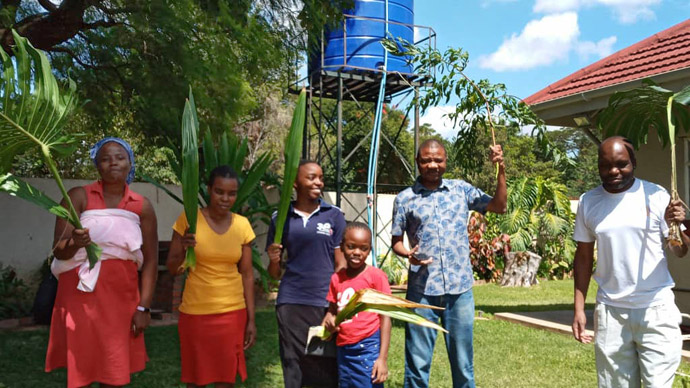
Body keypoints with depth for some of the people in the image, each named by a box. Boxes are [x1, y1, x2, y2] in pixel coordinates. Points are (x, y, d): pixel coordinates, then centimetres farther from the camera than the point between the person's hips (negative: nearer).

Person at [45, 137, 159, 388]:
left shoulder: (142, 207, 3)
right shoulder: (78, 197, -2)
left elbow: (150, 260, 2)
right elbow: (58, 251, -8)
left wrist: (144, 307, -4)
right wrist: (74, 244, -31)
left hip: (121, 297, 2)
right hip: (80, 294, -1)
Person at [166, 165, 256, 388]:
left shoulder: (242, 225, 0)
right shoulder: (189, 220, -7)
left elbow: (247, 274, 4)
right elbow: (172, 268, -2)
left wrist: (251, 319, 3)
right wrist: (184, 249, -23)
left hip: (232, 313, 2)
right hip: (195, 312, -1)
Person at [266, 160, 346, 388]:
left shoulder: (334, 215, 2)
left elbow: (340, 265, 2)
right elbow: (275, 274, 10)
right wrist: (274, 259, -11)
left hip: (325, 302, -1)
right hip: (290, 303, 1)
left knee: (327, 368, 2)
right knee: (293, 367, 8)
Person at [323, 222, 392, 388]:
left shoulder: (376, 276, -8)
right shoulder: (336, 278, 6)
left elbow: (385, 317, -9)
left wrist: (383, 357, -13)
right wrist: (329, 319, -6)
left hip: (368, 349, -5)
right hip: (343, 350, 6)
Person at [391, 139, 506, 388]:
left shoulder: (461, 189, 7)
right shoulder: (404, 199, 2)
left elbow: (499, 207, 5)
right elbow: (396, 241, 6)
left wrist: (501, 171, -4)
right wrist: (408, 254, -15)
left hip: (460, 289, 2)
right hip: (422, 291, -1)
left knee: (463, 362, 11)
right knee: (417, 363, 5)